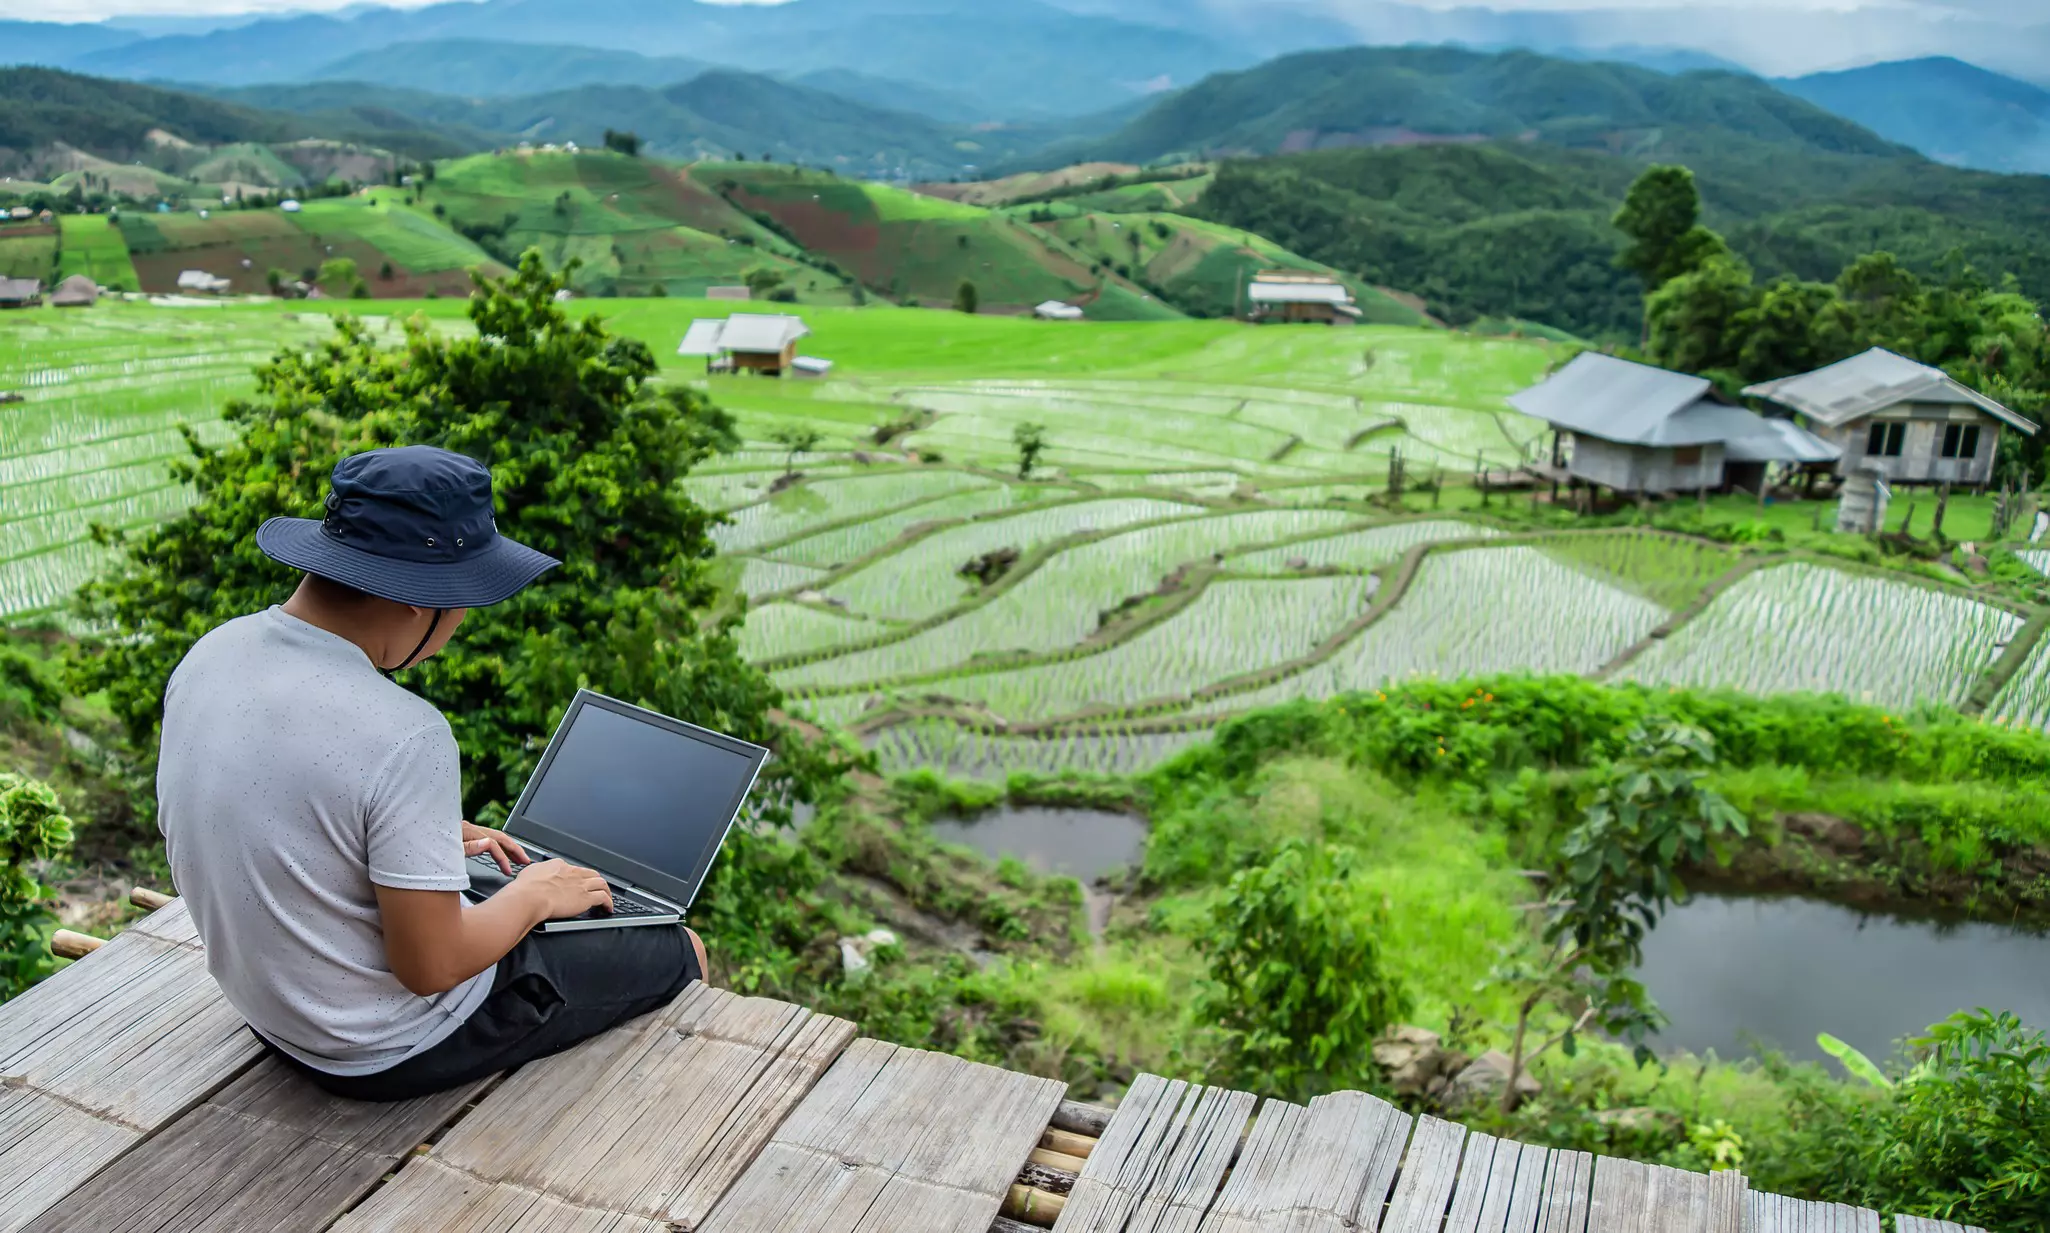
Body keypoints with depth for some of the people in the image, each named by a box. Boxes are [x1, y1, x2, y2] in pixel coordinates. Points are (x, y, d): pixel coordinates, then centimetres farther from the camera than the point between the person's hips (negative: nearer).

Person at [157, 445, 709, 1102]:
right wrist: (536, 894, -9)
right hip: (392, 1053, -8)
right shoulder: (404, 738, -34)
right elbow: (430, 967, -26)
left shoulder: (207, 656, -9)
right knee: (680, 950, 10)